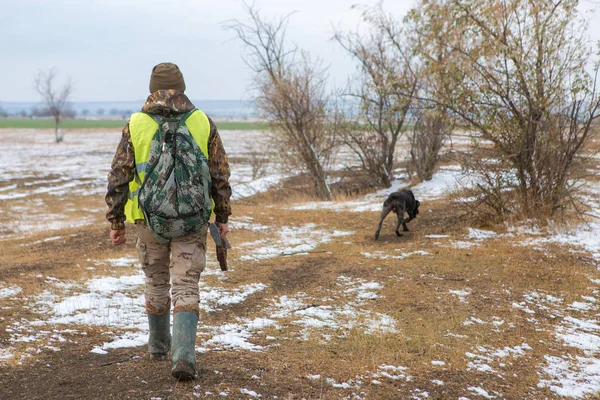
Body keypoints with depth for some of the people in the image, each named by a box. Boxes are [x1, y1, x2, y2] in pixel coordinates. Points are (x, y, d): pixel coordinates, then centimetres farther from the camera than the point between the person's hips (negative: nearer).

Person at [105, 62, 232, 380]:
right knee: (186, 287, 1)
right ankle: (183, 355, -14)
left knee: (156, 281, 19)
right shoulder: (202, 123, -3)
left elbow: (118, 178, -3)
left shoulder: (136, 125, -4)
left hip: (150, 220, 1)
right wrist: (222, 217, 9)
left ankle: (159, 345, 34)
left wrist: (116, 222, 4)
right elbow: (220, 175, 0)